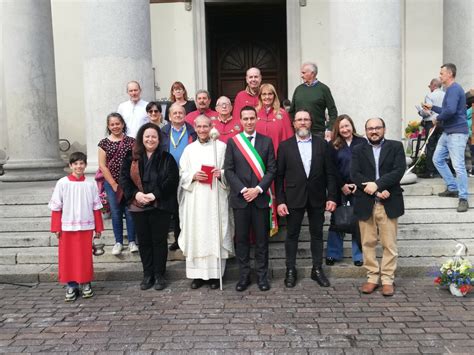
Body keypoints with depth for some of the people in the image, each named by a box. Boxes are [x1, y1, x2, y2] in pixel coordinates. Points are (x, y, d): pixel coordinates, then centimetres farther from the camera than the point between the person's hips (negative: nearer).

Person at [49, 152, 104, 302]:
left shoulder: (91, 184, -1)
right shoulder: (62, 183, -5)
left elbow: (96, 207, 4)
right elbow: (56, 207, -1)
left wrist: (98, 228, 5)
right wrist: (56, 227, -3)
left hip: (86, 226, 1)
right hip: (67, 227, 0)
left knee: (85, 257, 7)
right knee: (68, 257, 6)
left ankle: (86, 284, 22)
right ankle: (71, 286, 18)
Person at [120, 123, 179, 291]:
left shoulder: (166, 158, -1)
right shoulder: (132, 157, 7)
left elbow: (172, 180, -9)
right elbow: (124, 178, 2)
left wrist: (155, 194, -18)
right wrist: (135, 194, -14)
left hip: (160, 206, -3)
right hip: (138, 206, 3)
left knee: (159, 240, 5)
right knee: (144, 241, 10)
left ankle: (159, 275, 18)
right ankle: (147, 274, 23)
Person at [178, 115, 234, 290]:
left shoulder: (221, 146, 3)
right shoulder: (189, 149, 11)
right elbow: (182, 174, 10)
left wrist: (222, 174, -15)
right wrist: (193, 176, -9)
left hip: (216, 198, -2)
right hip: (195, 200, 2)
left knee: (215, 233, -1)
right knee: (196, 234, 2)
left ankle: (215, 274, 8)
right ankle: (198, 274, 12)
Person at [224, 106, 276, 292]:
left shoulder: (267, 141, 6)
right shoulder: (232, 141, 5)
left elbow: (272, 169, 1)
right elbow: (228, 170, 0)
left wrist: (258, 189, -11)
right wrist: (243, 190, -10)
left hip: (261, 197, 0)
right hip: (240, 198, 0)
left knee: (262, 239, 6)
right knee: (241, 239, 5)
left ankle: (262, 275, 16)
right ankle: (244, 275, 16)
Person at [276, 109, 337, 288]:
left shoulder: (321, 144, 4)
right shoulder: (285, 146, 0)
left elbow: (329, 173, 3)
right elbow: (279, 175, -2)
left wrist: (331, 197, -3)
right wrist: (280, 201, -8)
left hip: (317, 197, 2)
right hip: (294, 198, -1)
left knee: (317, 234, 11)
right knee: (292, 235, 7)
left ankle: (317, 269, 24)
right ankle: (291, 270, 20)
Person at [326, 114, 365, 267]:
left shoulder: (362, 142, 4)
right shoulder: (333, 145, 3)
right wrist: (342, 185, -8)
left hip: (358, 187, 0)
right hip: (339, 188, 0)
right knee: (336, 220, 6)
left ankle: (358, 255, 14)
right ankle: (333, 254, 17)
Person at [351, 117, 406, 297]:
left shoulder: (396, 147, 6)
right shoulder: (358, 150, 9)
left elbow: (399, 171, -7)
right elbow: (354, 174, -4)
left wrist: (377, 184, -18)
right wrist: (378, 191, -14)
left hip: (389, 203, -1)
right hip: (365, 203, 1)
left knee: (389, 244, 3)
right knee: (368, 243, 7)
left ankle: (387, 279, 14)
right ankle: (372, 277, 19)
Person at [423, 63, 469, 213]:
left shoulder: (454, 89, -15)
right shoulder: (450, 89, 18)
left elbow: (450, 110, -29)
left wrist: (438, 119, -13)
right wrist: (432, 107, 21)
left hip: (457, 133, -11)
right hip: (447, 132, 11)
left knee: (458, 166, -10)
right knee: (437, 159, 15)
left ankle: (463, 198, -3)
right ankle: (452, 188, 24)